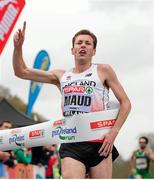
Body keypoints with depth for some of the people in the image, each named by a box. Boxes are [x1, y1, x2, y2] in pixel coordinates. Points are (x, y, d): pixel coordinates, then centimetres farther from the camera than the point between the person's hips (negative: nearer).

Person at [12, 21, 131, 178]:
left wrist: (114, 132, -6)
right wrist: (18, 46, 3)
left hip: (99, 143, -1)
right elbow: (21, 72, 20)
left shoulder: (103, 71, 8)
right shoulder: (61, 76, 17)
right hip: (71, 145, 2)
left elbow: (125, 103, 7)